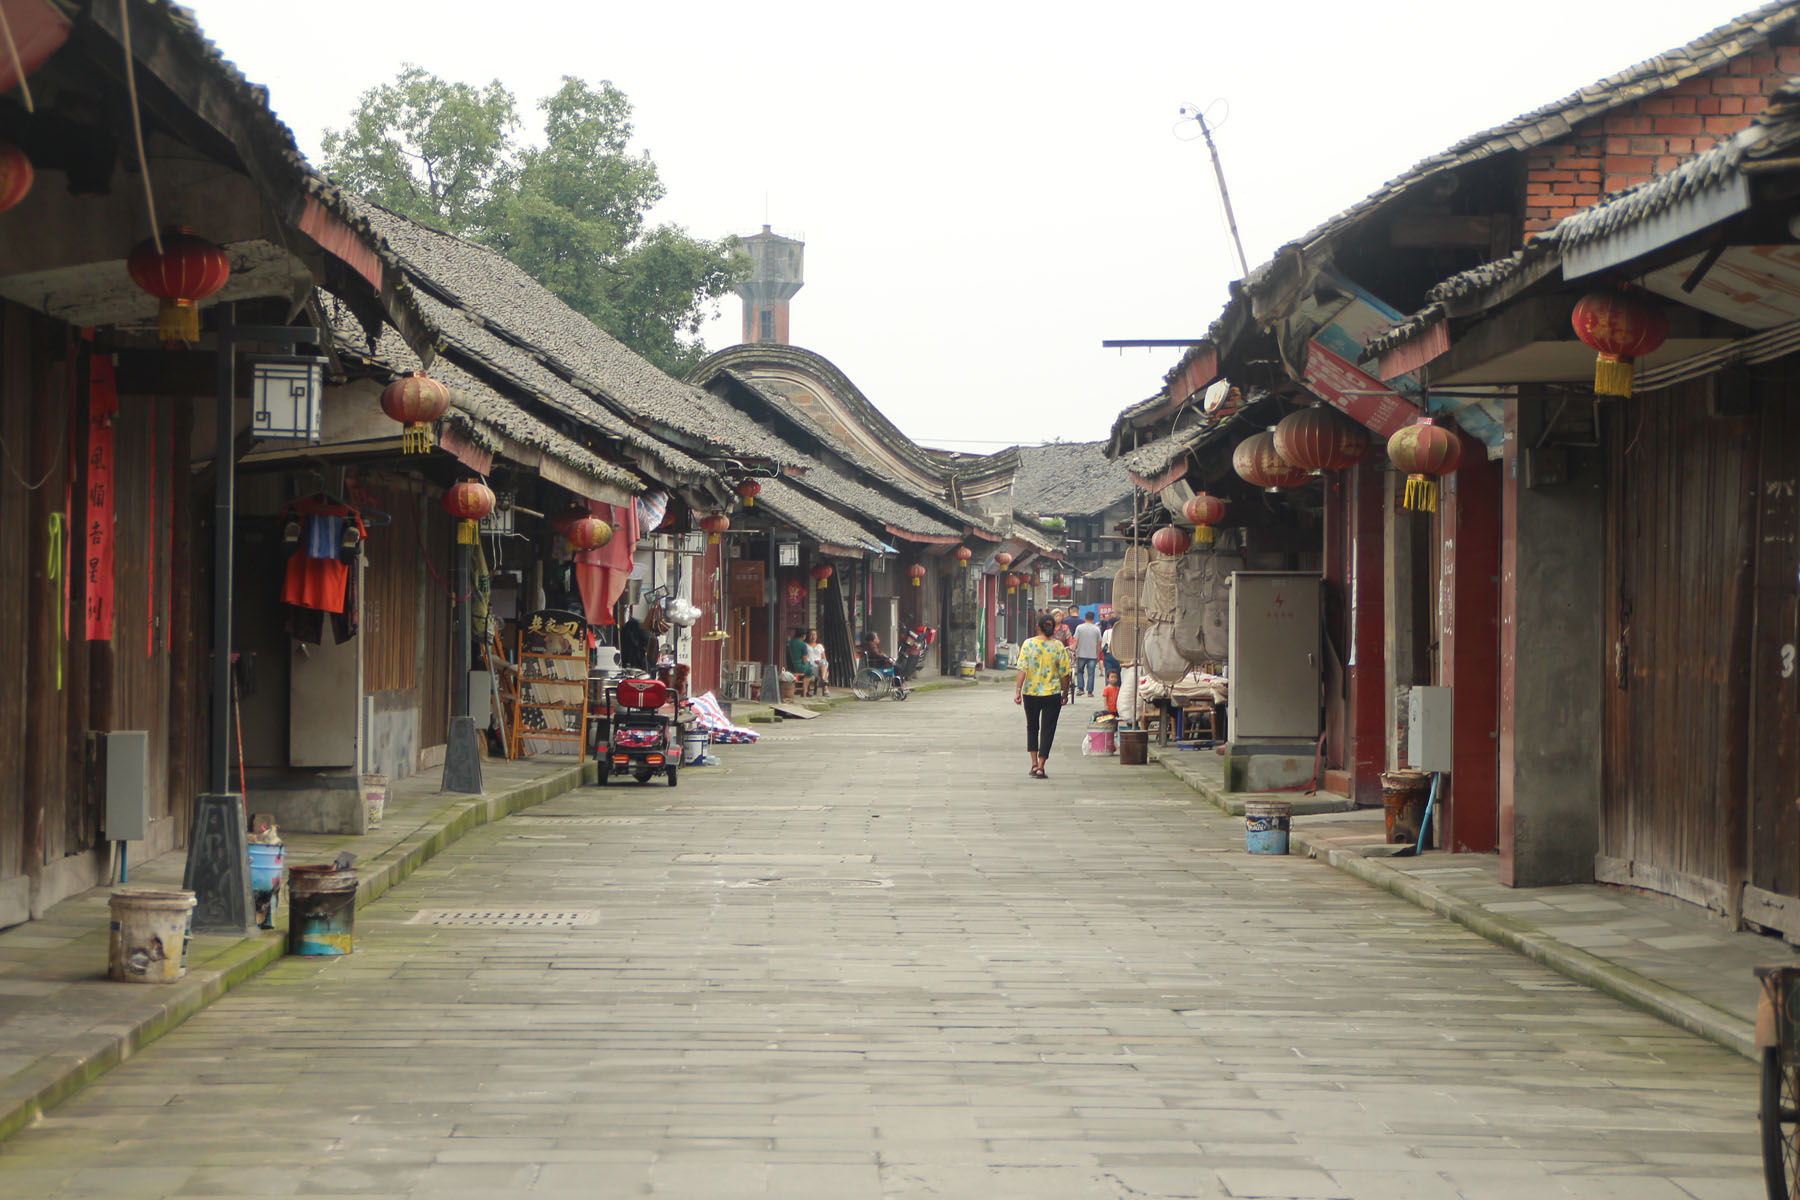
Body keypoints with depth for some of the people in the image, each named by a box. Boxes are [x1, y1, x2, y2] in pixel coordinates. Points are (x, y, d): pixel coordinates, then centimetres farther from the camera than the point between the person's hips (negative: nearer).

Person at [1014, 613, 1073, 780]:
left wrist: (1018, 690, -7)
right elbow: (1065, 673, -2)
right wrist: (1065, 693, 9)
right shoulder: (1058, 647, -5)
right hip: (1052, 694, -1)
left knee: (1032, 727, 19)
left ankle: (1034, 763, 16)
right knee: (1047, 730, 4)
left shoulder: (1028, 644, -5)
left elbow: (1022, 669, -10)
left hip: (1031, 693, 1)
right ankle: (1040, 767, -2)